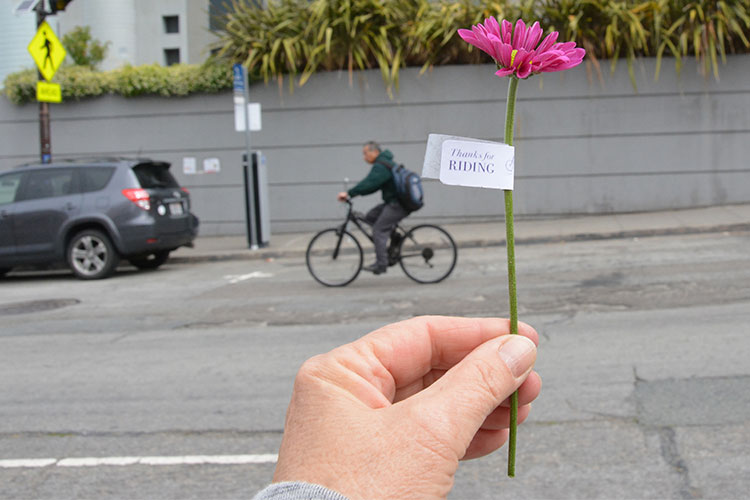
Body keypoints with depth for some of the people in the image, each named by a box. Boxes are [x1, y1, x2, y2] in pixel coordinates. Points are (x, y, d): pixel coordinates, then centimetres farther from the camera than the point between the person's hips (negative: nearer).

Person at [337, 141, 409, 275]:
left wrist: (349, 193, -28)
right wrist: (355, 193, 8)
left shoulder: (381, 166, -15)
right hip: (393, 202, 10)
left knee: (379, 230, -11)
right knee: (370, 217, 12)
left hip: (398, 204, -10)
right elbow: (372, 185, 18)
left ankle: (381, 264, -11)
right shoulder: (384, 163, 18)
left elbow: (369, 183, -27)